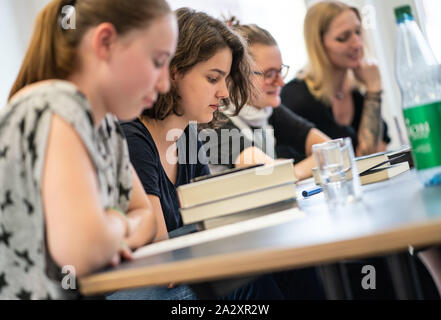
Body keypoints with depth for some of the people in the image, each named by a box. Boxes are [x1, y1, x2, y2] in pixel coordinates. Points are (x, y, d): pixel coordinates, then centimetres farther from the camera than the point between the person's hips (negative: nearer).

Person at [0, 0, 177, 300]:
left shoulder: (107, 124, 7)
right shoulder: (54, 109, -21)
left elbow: (145, 215, 12)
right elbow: (81, 249, -32)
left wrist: (113, 235, -9)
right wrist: (118, 224, -12)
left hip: (85, 292, 8)